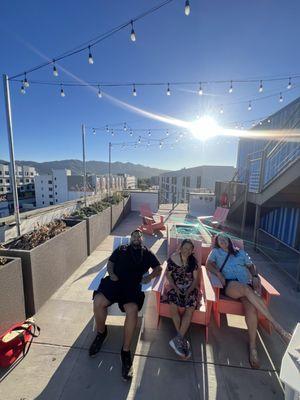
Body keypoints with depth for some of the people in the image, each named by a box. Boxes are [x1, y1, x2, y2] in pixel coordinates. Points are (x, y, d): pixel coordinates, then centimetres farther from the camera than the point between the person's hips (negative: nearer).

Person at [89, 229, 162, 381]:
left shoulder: (147, 253, 20)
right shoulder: (121, 249, 23)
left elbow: (159, 268, 19)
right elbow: (110, 262, 21)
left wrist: (150, 277, 0)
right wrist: (111, 273, 0)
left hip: (133, 285, -1)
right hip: (114, 281, 2)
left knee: (132, 310, -29)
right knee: (98, 302, -24)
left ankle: (126, 350, -7)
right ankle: (101, 332, 7)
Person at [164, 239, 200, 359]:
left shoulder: (193, 261, -1)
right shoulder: (173, 258, -8)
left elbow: (195, 279, 1)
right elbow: (168, 275, -2)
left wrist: (189, 291, -13)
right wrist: (175, 288, -13)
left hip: (190, 287, 2)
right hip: (175, 286, -1)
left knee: (190, 307, -26)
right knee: (173, 304, -28)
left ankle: (178, 339, -20)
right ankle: (182, 339, -14)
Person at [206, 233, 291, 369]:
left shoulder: (241, 252, 25)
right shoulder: (216, 252, 16)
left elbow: (251, 266, 22)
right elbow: (208, 264, 4)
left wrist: (255, 276, 2)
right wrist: (219, 274, -12)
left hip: (246, 284, 3)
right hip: (229, 284, -2)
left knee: (251, 307, -26)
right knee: (247, 289, -34)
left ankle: (253, 346, -11)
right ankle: (276, 325, -25)